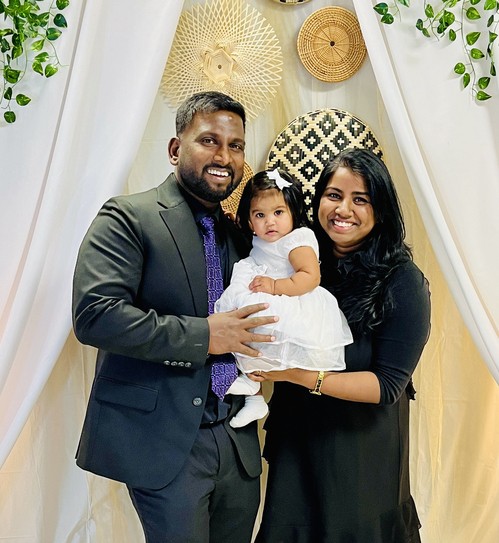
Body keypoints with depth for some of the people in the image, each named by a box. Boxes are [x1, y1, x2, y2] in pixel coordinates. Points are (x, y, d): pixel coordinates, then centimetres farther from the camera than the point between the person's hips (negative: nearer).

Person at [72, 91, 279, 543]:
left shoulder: (239, 234, 12)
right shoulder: (128, 218, -8)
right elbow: (94, 315, -21)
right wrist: (202, 335, -20)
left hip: (239, 442, 7)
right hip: (164, 445, -6)